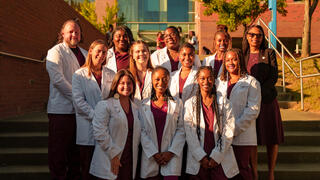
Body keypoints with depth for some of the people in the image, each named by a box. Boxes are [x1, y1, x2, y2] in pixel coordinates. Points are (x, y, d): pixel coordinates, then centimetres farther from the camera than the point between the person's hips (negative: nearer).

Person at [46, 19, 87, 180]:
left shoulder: (85, 54, 18)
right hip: (62, 110, -6)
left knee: (77, 150, 14)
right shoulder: (55, 52, -3)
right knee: (59, 150, 0)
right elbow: (57, 79, -16)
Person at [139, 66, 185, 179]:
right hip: (150, 157, 1)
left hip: (171, 156, -1)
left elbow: (181, 130, 3)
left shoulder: (177, 103, 7)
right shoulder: (144, 104, 7)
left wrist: (171, 152, -8)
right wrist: (154, 153, -7)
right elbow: (142, 131, 2)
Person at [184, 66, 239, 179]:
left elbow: (228, 132, -1)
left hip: (220, 160, 0)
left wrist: (216, 156, -8)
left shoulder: (224, 103, 4)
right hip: (197, 160, 0)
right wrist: (201, 157, -9)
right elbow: (189, 133, -2)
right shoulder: (190, 104, 4)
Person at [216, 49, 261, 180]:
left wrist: (235, 129, -14)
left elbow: (253, 110, -8)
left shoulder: (251, 82, 0)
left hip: (242, 136, -4)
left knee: (241, 169, 1)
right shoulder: (219, 82, 16)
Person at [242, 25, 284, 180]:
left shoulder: (269, 53, 3)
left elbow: (273, 77, -4)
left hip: (267, 100, -1)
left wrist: (259, 92, -16)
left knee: (271, 138, 3)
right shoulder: (243, 54, 9)